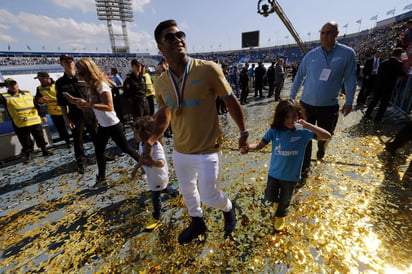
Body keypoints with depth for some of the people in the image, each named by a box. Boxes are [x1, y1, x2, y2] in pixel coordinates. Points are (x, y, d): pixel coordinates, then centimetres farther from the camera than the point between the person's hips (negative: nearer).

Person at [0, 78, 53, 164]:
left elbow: (36, 105, 16)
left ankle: (44, 150, 29)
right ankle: (28, 155, 23)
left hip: (35, 121, 3)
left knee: (40, 138, 14)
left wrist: (42, 115, 13)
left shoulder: (28, 94, 12)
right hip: (20, 125, -2)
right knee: (26, 142, 6)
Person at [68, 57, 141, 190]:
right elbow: (92, 104, 13)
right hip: (102, 126, 9)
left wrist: (88, 104, -31)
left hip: (113, 125, -9)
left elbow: (109, 107, -25)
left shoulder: (101, 85, -19)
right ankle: (101, 180, 26)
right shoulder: (91, 86, 8)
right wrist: (78, 101, 1)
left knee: (125, 148, 4)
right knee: (98, 151, 12)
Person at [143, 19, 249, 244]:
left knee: (210, 197, 7)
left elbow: (231, 102, -7)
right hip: (180, 151, 5)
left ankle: (228, 209, 46)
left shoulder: (208, 69, -16)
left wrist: (243, 133, -3)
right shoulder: (160, 84, -2)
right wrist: (150, 142, 2)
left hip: (208, 151, -5)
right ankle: (197, 223, 53)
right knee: (187, 191, 23)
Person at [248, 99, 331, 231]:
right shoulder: (274, 131, -15)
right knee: (270, 197, 13)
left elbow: (327, 136, -24)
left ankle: (280, 215, 55)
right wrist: (247, 146, -34)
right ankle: (277, 200, 52)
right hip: (274, 172, 0)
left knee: (285, 200, 22)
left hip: (291, 176, 0)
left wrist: (307, 125, -35)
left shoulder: (303, 132, -17)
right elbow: (259, 145, -12)